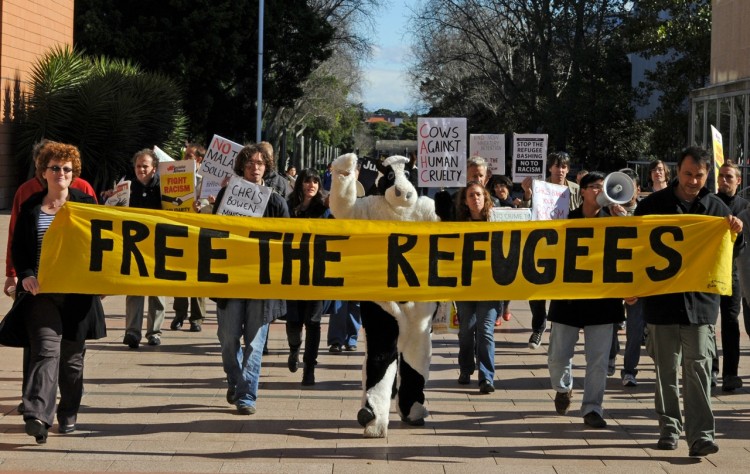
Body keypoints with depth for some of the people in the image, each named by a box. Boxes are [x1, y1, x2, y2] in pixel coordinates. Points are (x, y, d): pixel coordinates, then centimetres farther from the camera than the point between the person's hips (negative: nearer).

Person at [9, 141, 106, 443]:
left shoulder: (85, 204, 7)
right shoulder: (31, 208, 9)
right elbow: (18, 248, 8)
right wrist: (26, 275, -9)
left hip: (77, 292, 1)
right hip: (41, 292, -1)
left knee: (72, 356, 8)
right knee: (46, 349, -16)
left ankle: (68, 413, 23)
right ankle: (38, 416, -26)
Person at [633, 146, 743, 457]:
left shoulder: (715, 207, 6)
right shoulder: (653, 205, 3)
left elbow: (732, 251, 12)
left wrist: (736, 232, -10)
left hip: (700, 301, -1)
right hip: (661, 300, 1)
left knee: (698, 368, -7)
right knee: (666, 369, 9)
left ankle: (701, 434, -9)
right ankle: (669, 428, 19)